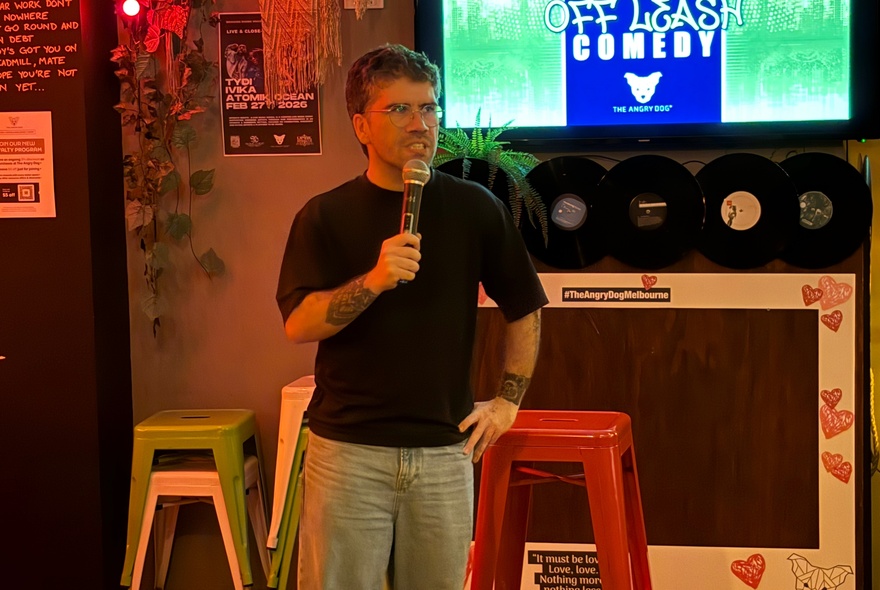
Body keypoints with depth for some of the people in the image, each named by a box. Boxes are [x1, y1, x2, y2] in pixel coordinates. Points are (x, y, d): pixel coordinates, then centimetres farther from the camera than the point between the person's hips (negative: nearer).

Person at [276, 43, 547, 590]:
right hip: (348, 449, -1)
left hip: (445, 450, 1)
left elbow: (524, 310, 11)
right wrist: (373, 281, -23)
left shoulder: (475, 208, 2)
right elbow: (298, 324, -9)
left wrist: (508, 402, 7)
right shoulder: (325, 215, 0)